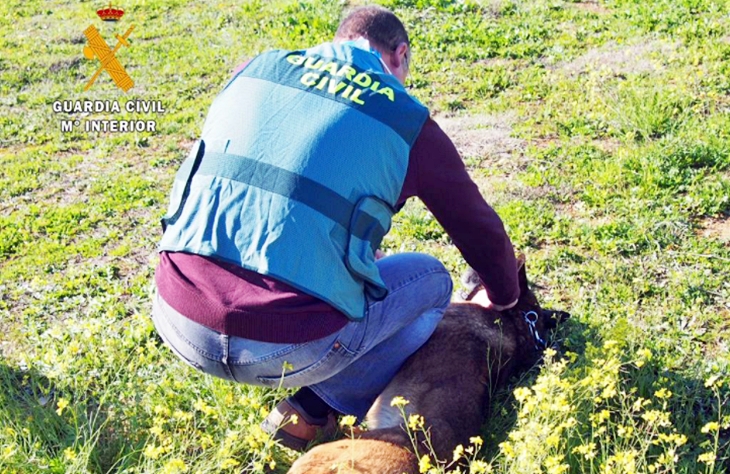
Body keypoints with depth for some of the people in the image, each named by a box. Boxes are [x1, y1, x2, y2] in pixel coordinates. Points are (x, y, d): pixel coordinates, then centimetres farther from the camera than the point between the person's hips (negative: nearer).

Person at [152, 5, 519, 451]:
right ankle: (315, 412, 11)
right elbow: (479, 228, 18)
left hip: (178, 323, 6)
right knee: (431, 280, 20)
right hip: (285, 349, -5)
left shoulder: (254, 70, 15)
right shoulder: (406, 121, 4)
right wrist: (504, 296, 41)